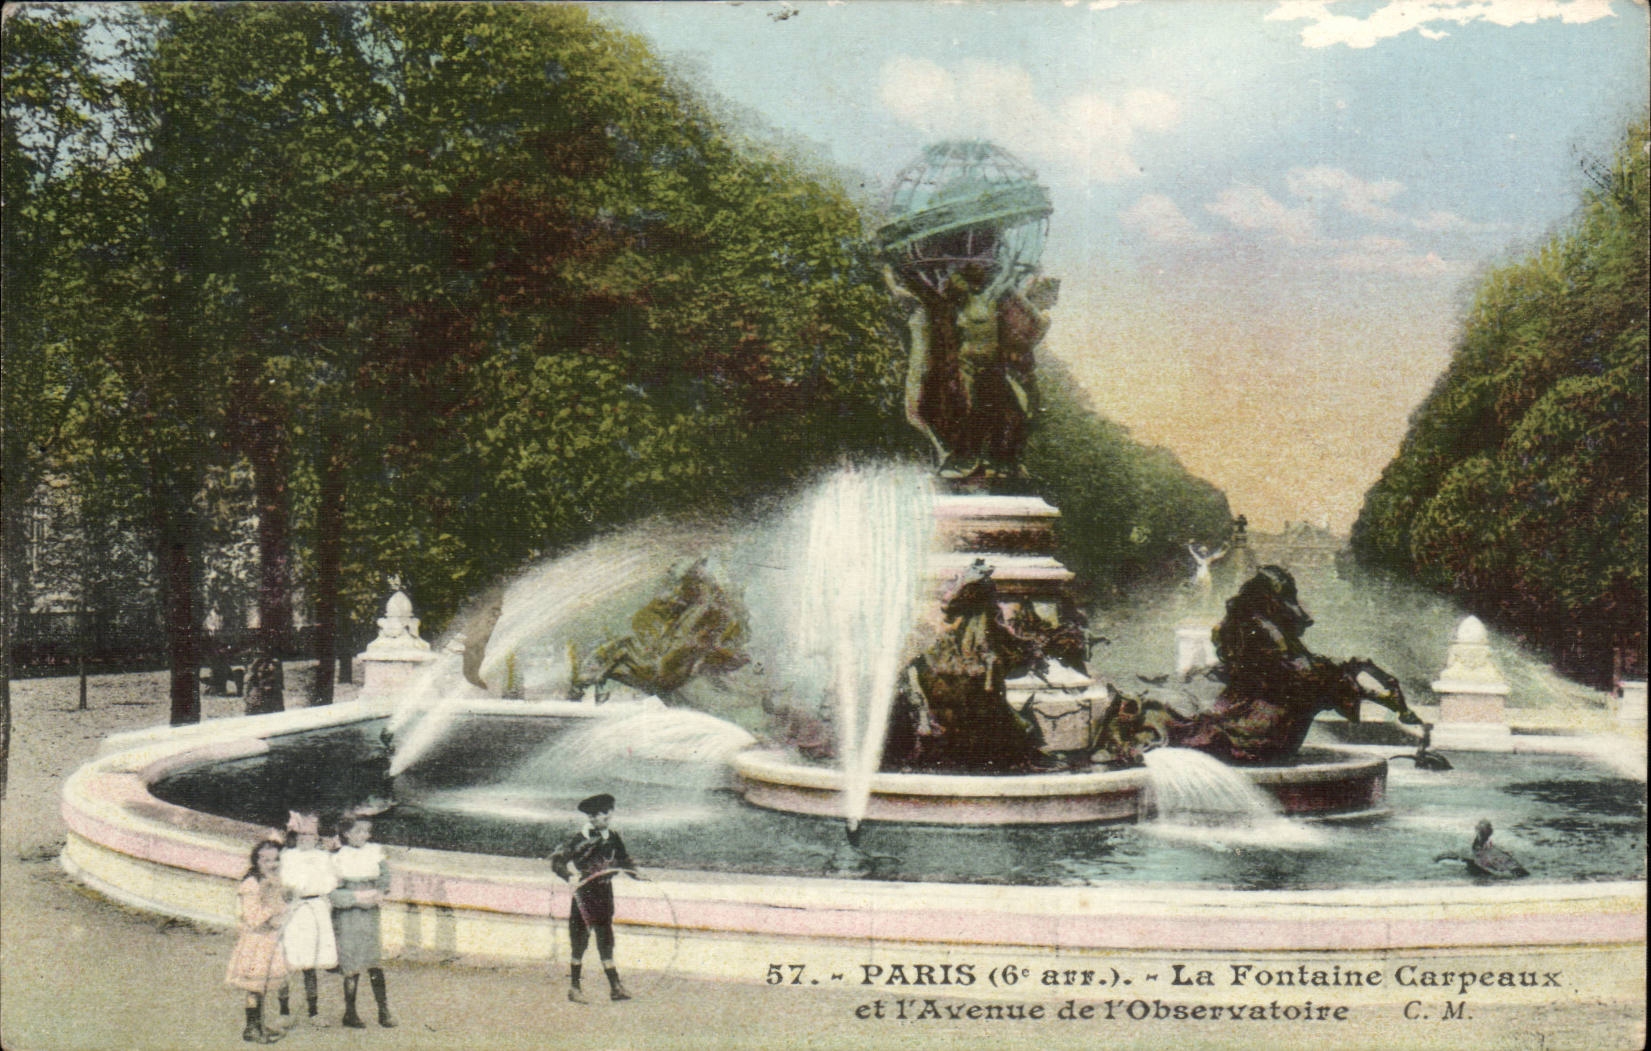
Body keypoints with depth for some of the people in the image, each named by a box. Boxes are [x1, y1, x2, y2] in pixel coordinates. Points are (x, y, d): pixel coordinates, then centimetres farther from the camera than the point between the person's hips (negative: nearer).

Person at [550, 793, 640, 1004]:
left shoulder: (613, 838, 6)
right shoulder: (580, 840, -11)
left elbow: (623, 859, 21)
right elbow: (556, 860, -13)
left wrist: (633, 872, 5)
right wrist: (570, 875, -28)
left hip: (605, 893, 5)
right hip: (584, 892, -5)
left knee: (606, 939, 7)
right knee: (580, 940, -1)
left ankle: (615, 986, 9)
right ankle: (574, 987, 8)